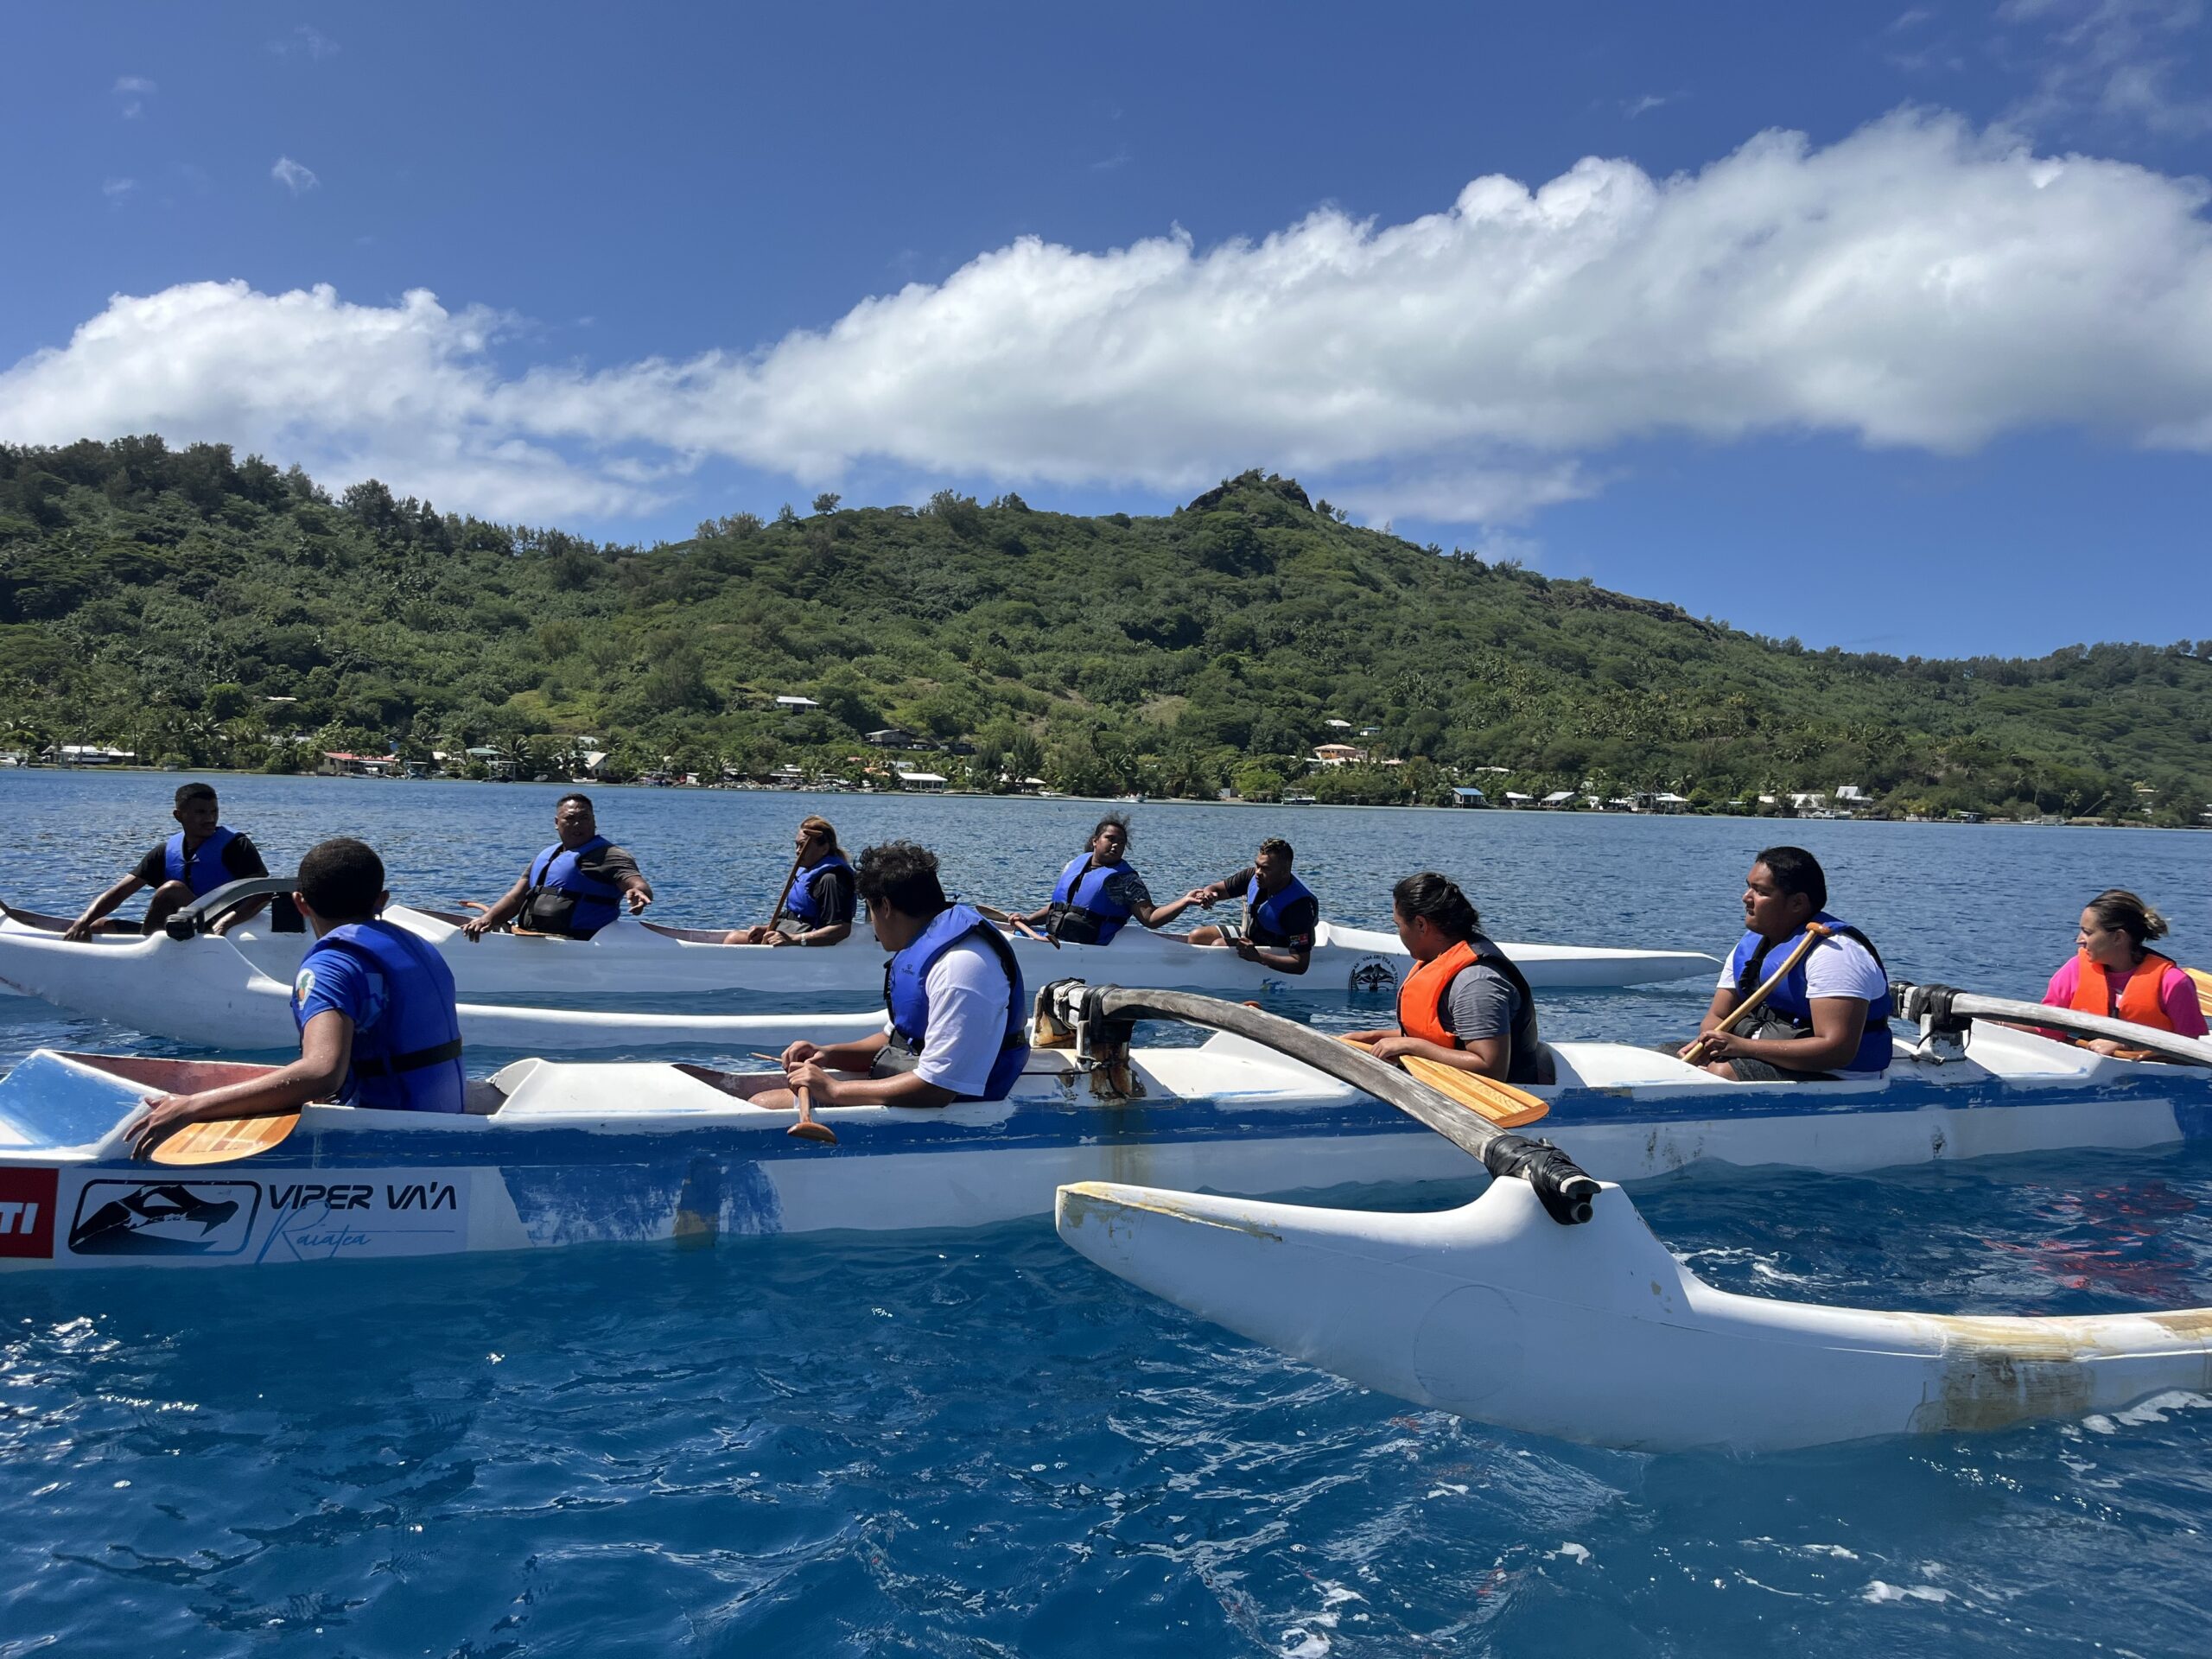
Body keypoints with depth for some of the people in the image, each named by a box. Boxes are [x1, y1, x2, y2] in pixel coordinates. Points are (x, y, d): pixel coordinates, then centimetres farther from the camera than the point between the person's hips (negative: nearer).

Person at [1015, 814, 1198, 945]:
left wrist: (1185, 902, -21)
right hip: (1051, 941, 7)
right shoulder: (1075, 865, 18)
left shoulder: (1126, 879, 0)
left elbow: (1150, 918, -10)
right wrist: (1028, 920, 16)